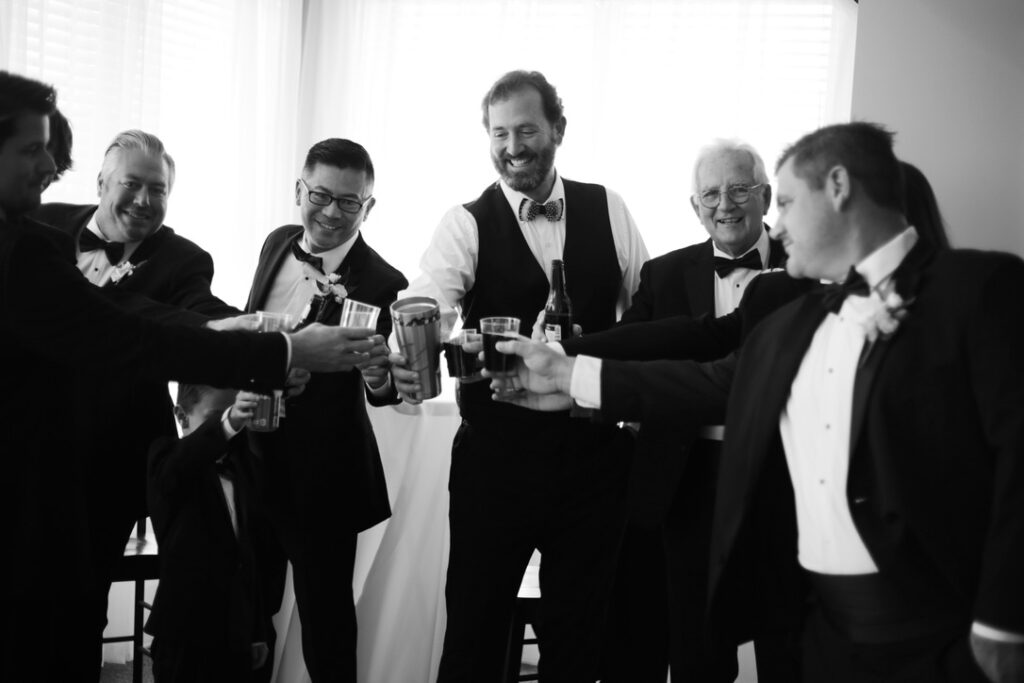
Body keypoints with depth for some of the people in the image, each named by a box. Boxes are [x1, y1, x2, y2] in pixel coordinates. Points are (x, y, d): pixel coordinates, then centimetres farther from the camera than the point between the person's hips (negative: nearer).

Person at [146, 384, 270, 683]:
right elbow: (181, 464, -34)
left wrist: (257, 630, 16)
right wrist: (224, 426, -53)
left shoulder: (238, 468, 13)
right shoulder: (169, 460, -6)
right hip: (185, 631, -6)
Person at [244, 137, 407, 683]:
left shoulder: (381, 285, -18)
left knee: (324, 614, 7)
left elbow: (387, 389, -21)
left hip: (320, 477, -6)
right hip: (253, 452, 6)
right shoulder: (278, 244, 2)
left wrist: (378, 375, -43)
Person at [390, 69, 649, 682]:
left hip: (595, 453, 2)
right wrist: (408, 362, -44)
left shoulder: (607, 210, 4)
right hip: (496, 454, -2)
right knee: (475, 626, 6)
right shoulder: (467, 225, -5)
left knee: (581, 624, 13)